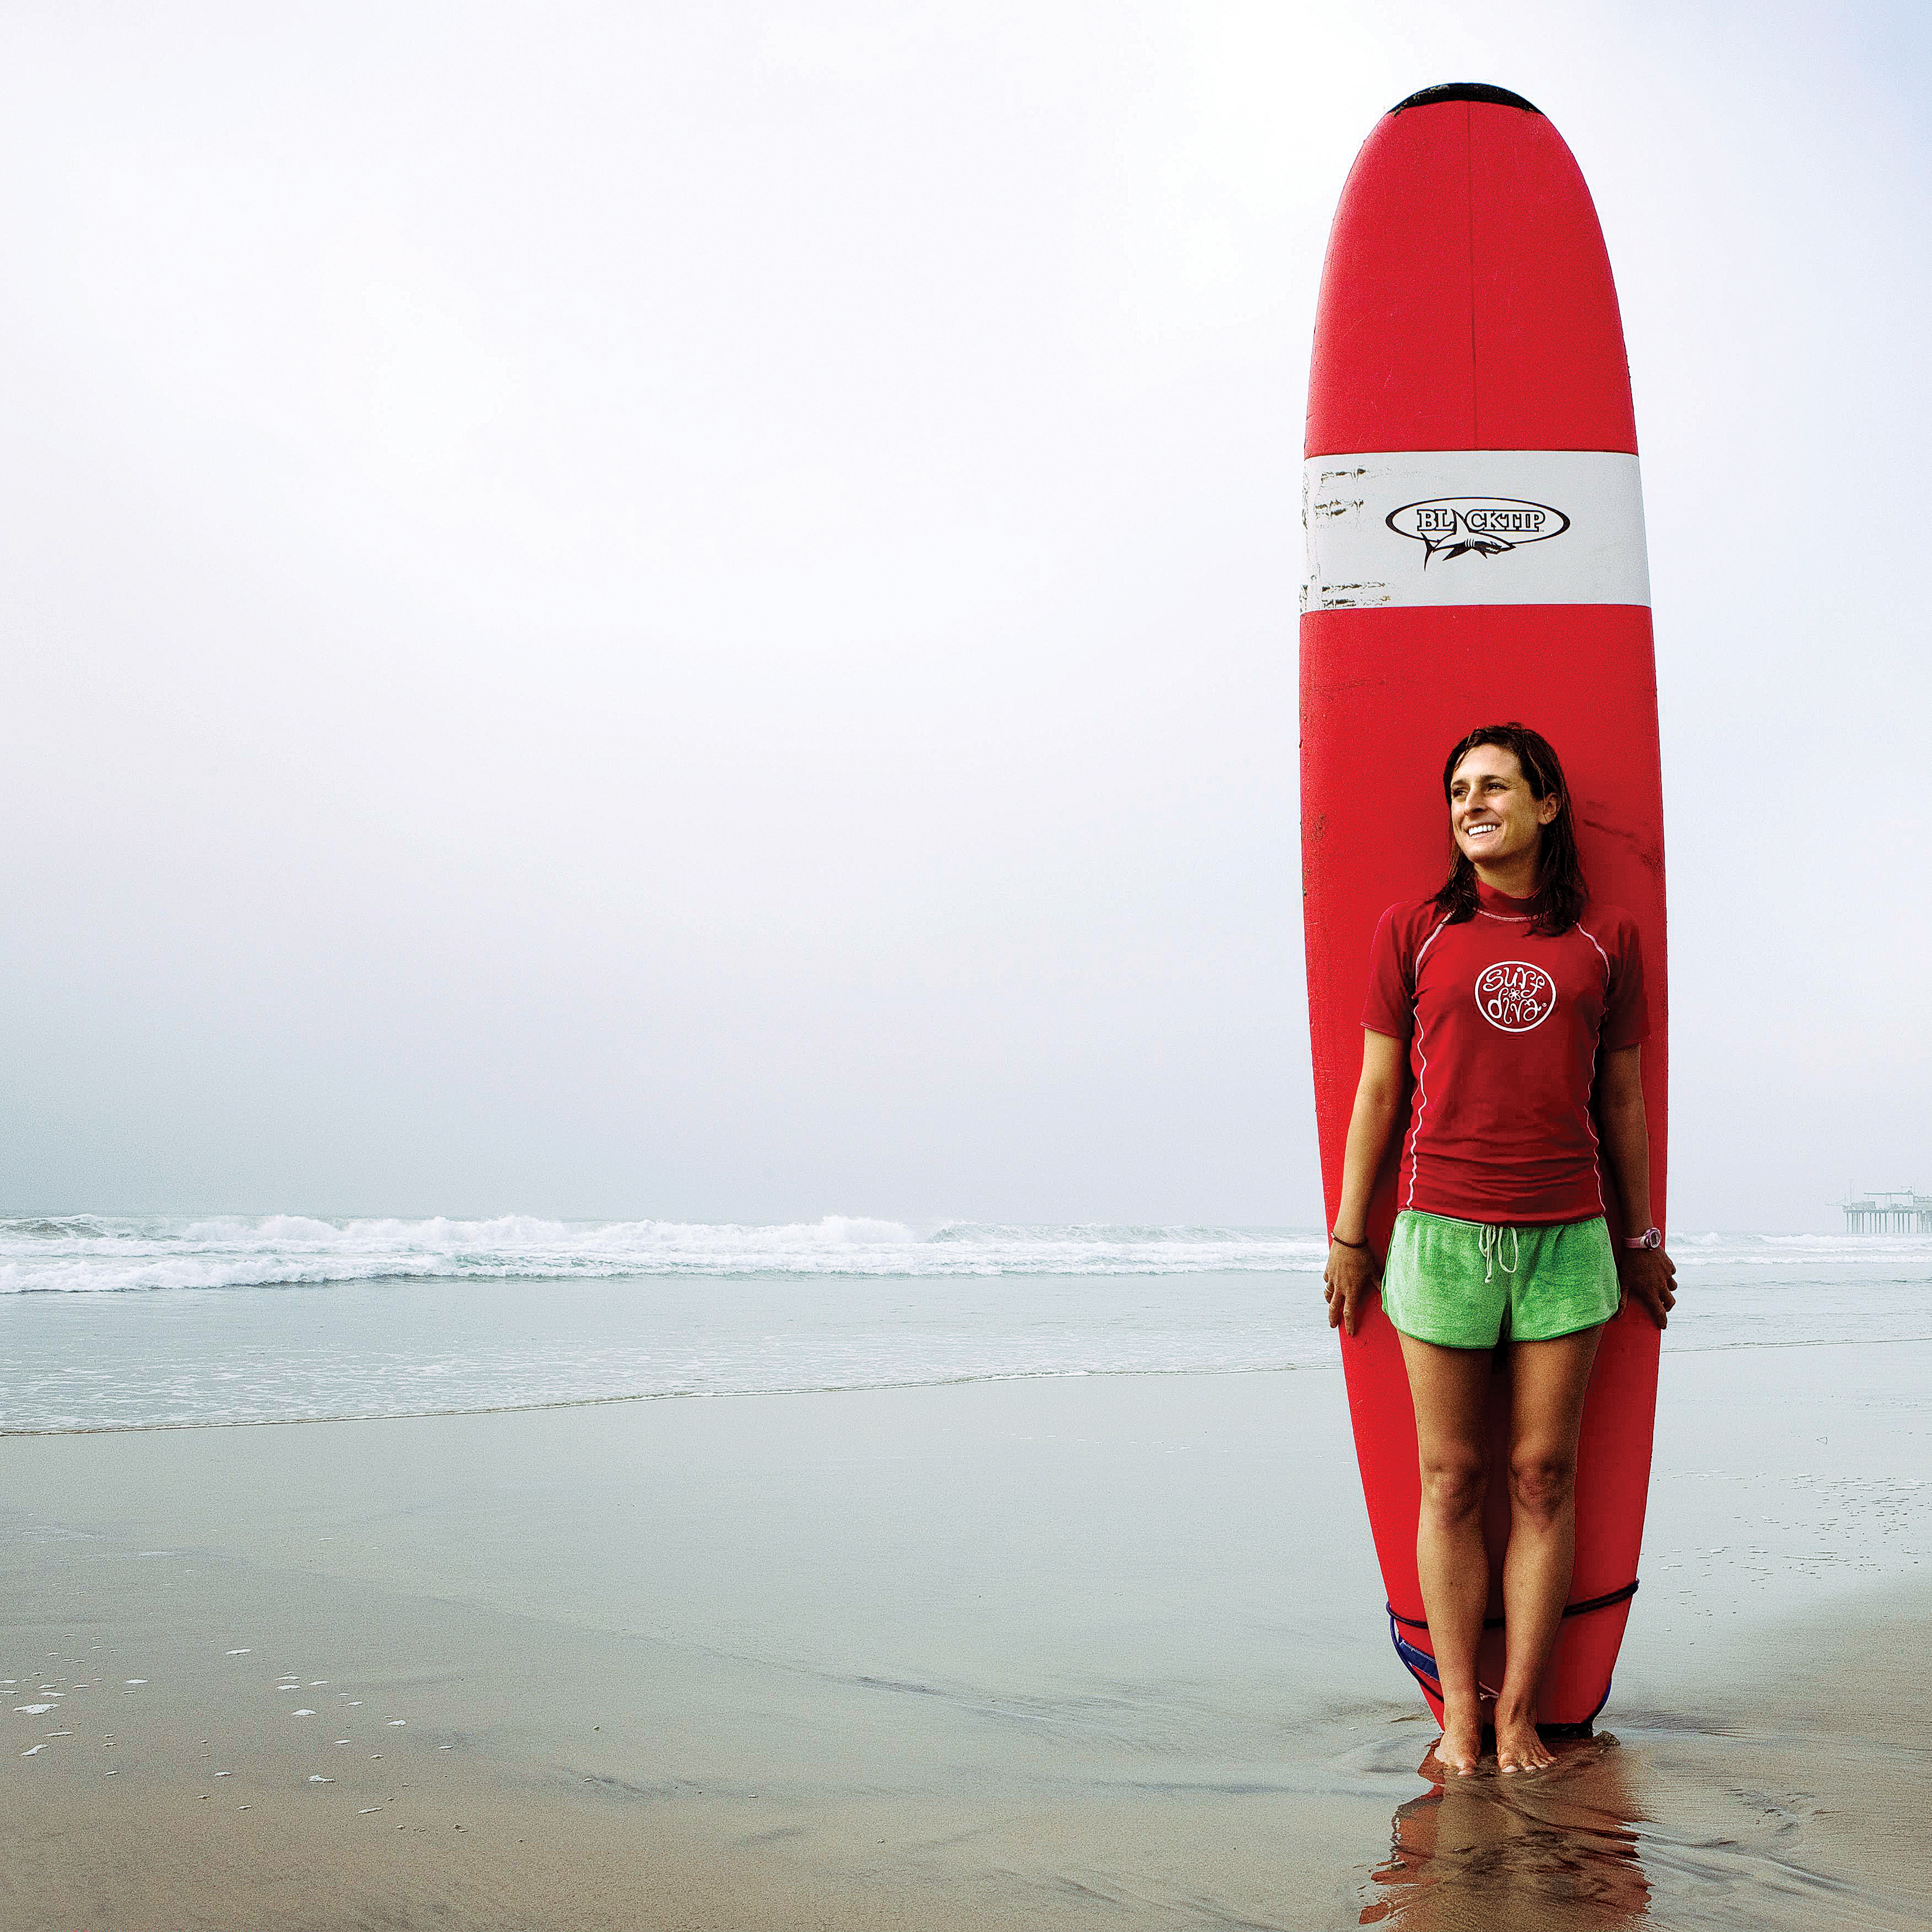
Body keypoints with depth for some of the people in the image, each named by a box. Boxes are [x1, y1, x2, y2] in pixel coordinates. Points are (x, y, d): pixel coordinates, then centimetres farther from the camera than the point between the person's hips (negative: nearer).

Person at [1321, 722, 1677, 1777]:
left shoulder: (1607, 937, 6)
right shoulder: (1411, 931, 3)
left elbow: (1622, 1100, 13)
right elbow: (1377, 1092, 5)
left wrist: (1639, 1239, 17)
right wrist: (1348, 1238, 5)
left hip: (1566, 1241, 1)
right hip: (1442, 1238, -1)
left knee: (1545, 1476, 4)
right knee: (1451, 1479, 4)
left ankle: (1518, 1711, 15)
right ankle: (1457, 1713, 14)